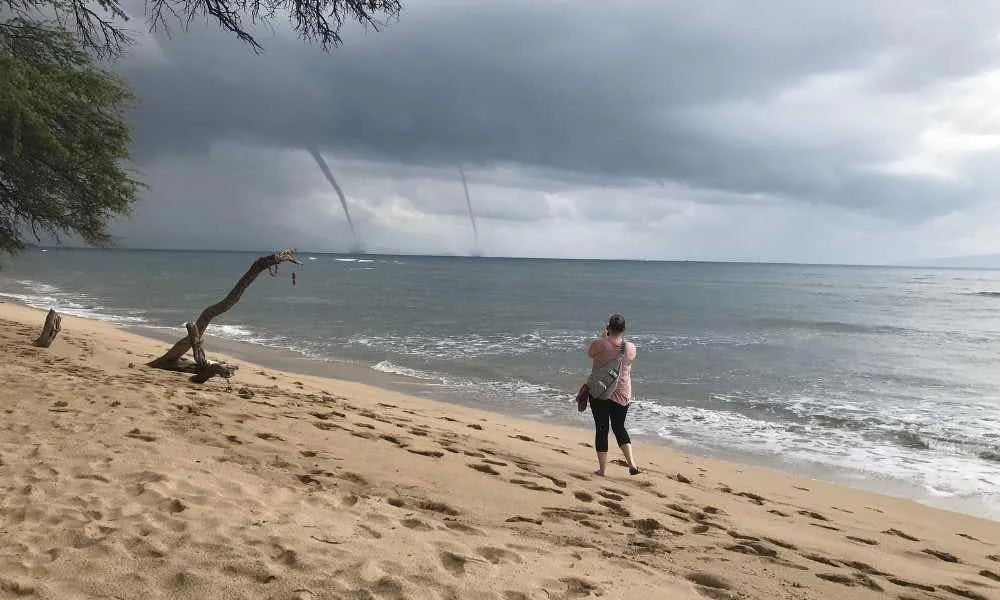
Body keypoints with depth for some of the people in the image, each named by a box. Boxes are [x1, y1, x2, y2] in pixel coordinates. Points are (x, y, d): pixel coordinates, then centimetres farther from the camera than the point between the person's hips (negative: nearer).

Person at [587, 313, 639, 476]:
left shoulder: (600, 344, -15)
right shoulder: (631, 348, -6)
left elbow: (590, 354, 6)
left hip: (599, 392, -3)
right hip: (622, 395, 3)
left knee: (602, 429, 7)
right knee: (619, 427, 19)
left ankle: (602, 469, 12)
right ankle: (632, 464, 8)